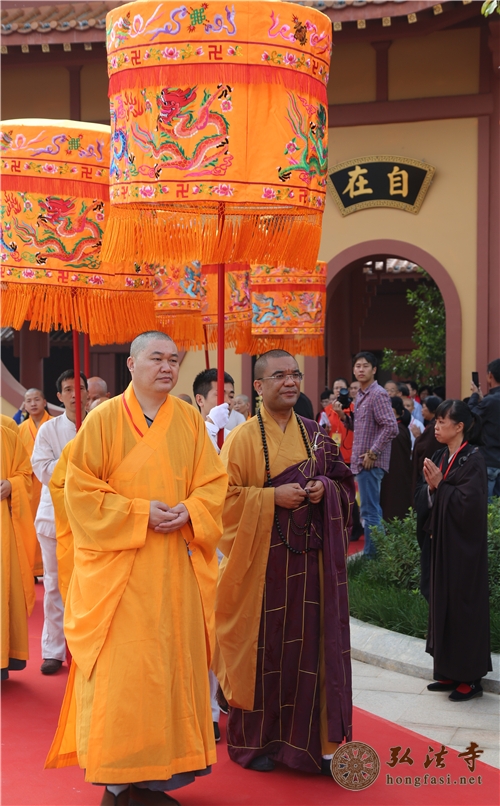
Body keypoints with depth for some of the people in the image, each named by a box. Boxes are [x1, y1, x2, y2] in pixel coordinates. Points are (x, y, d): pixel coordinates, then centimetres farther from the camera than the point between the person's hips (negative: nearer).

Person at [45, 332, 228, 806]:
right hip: (120, 570, -4)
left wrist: (189, 511, -12)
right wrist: (139, 514, -14)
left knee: (172, 666, 5)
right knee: (121, 671, -5)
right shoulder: (105, 419, -2)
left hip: (176, 568, 4)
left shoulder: (190, 420, 8)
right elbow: (80, 488, -5)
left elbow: (213, 483, 8)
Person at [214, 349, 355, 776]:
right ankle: (254, 739, 17)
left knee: (310, 643, 5)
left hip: (310, 558, 4)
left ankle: (316, 739, 15)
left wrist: (325, 488, -6)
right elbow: (227, 497, -7)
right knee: (262, 646, 2)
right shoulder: (243, 437, -4)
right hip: (263, 558, -4)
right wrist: (274, 497, -18)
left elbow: (344, 483, 15)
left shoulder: (314, 433, 10)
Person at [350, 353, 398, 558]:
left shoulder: (378, 394, -13)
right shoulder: (360, 395, 15)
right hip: (361, 461, 10)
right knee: (372, 510, 15)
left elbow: (391, 427, -22)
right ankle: (374, 551, 22)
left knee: (370, 511, -6)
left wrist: (372, 453, -18)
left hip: (371, 462, -10)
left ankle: (371, 554, -1)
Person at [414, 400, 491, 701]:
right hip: (442, 542, 8)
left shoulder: (474, 459, -14)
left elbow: (469, 503, -21)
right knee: (443, 603, 11)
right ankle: (450, 672, 21)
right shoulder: (440, 457, 9)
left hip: (464, 546, -8)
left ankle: (470, 678, 9)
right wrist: (431, 487, -11)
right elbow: (422, 500, 9)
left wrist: (440, 485, -16)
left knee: (464, 605, -1)